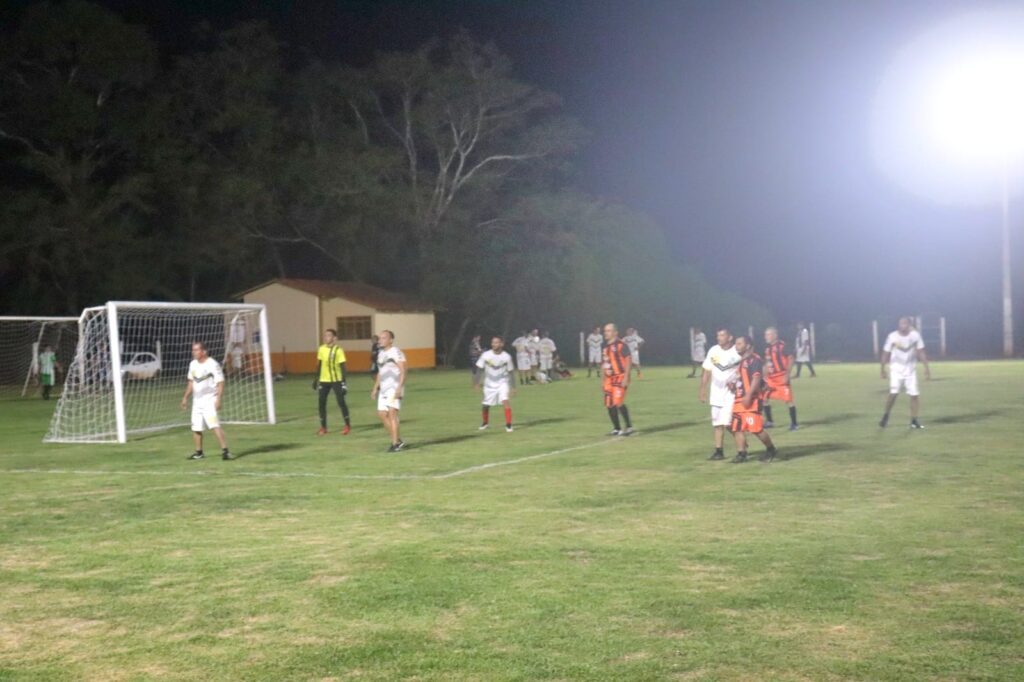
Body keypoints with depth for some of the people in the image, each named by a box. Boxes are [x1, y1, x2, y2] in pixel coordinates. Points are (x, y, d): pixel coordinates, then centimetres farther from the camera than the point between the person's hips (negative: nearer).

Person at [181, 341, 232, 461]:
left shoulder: (213, 364, -13)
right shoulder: (193, 364, 10)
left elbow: (220, 383, -15)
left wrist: (218, 399, -23)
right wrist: (185, 397, 21)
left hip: (209, 400, -7)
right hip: (197, 401, 7)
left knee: (214, 425, -20)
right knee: (196, 428, 9)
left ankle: (225, 450, -20)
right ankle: (199, 452, 24)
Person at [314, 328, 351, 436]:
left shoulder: (338, 350, -11)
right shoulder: (321, 349, 5)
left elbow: (342, 366, -11)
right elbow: (319, 364, 14)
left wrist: (344, 381, -15)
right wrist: (316, 378, 15)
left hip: (336, 380, -5)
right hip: (324, 380, 5)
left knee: (341, 402, -3)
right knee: (322, 403, 2)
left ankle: (348, 426, 10)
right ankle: (323, 428, 13)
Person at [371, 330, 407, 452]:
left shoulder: (396, 352, -9)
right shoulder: (381, 354, 17)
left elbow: (403, 372, -14)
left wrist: (399, 388, -23)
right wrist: (375, 388, 21)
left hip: (394, 387, -9)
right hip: (384, 388, 9)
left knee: (391, 412, -16)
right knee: (382, 414, 5)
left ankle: (395, 443, -13)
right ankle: (399, 440, 15)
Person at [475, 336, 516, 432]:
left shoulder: (507, 357, -13)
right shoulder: (485, 355, -13)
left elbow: (510, 372, -4)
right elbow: (480, 369, -3)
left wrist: (513, 387, -2)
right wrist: (477, 382, -9)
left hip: (503, 382, -2)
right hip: (489, 384, 2)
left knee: (505, 401, -23)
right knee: (486, 405, 10)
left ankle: (508, 424, -14)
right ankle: (485, 422, 38)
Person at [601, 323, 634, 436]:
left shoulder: (621, 344, -9)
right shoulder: (605, 347, 15)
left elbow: (628, 360, -12)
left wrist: (626, 378, -18)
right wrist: (604, 381, 18)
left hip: (620, 378, -8)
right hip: (609, 379, 8)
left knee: (618, 403, -16)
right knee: (609, 405, 4)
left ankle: (629, 427, -3)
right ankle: (617, 429, 15)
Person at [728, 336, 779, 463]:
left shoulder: (754, 359, -11)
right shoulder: (740, 361, 19)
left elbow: (756, 379, -20)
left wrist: (748, 396, -25)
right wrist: (733, 384, 9)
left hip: (751, 400, -10)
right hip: (739, 400, 10)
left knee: (756, 428, -8)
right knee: (737, 428, 3)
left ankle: (771, 450, 10)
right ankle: (741, 453, 7)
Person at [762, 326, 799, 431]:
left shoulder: (782, 345, -12)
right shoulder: (767, 348, 11)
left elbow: (790, 359, -12)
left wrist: (787, 374, -18)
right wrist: (765, 376, 14)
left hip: (781, 377, -8)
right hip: (770, 378, 8)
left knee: (788, 400, -4)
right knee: (764, 398, 6)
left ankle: (794, 423, 6)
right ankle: (769, 421, 19)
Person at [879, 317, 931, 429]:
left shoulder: (915, 335, -7)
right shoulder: (893, 336, -11)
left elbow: (921, 352, 1)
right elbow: (886, 354, -1)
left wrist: (926, 368, -1)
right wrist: (883, 370, 2)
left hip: (910, 369, 2)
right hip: (896, 368, -2)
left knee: (914, 394, -2)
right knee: (894, 393, -15)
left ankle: (914, 421, 10)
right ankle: (886, 416, 6)